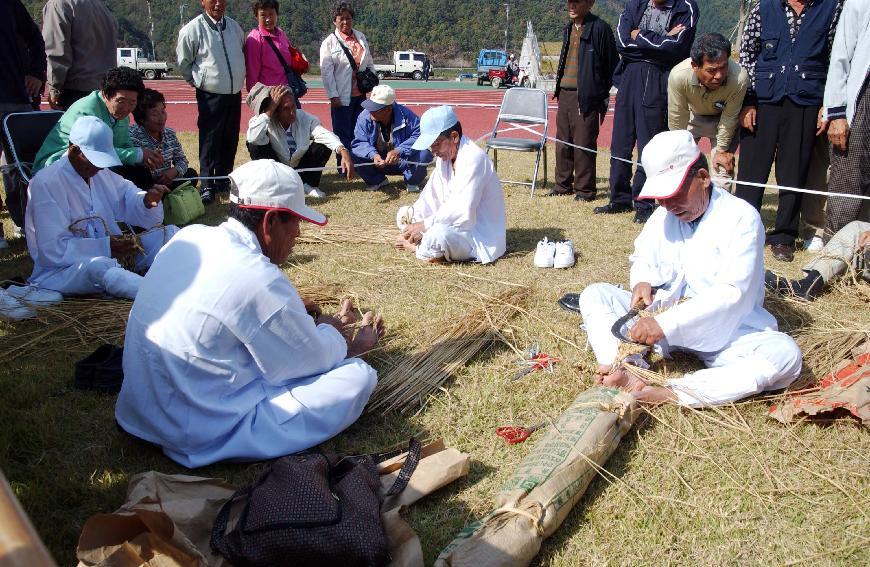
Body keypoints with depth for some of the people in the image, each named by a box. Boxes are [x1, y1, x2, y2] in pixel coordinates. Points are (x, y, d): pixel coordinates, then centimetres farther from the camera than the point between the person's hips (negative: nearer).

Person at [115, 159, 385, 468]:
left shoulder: (188, 237, -2)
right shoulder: (260, 280, -26)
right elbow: (313, 359, -9)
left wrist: (293, 313, 13)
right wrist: (331, 327, 11)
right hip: (205, 437, -9)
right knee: (359, 376, -7)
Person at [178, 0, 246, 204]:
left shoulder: (234, 26, 7)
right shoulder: (192, 29, -9)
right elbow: (183, 63, 1)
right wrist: (199, 80, 8)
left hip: (235, 94, 5)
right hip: (210, 96, -5)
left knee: (230, 141, 10)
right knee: (209, 142, -6)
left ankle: (224, 180, 22)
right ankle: (207, 186, -1)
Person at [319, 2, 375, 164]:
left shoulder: (361, 37, 11)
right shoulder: (329, 42, -4)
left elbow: (370, 63, 19)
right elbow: (327, 71, -8)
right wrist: (333, 95, -13)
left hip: (360, 94, 5)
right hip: (342, 96, -5)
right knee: (343, 133, 1)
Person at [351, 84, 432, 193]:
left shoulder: (405, 115, -21)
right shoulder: (365, 117, -16)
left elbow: (420, 135, -27)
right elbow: (359, 142, -18)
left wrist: (399, 151, -42)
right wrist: (373, 155, -40)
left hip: (403, 162, -2)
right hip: (377, 161, 2)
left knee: (424, 154, -31)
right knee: (355, 155, -23)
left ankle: (411, 182, 2)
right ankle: (377, 180, 6)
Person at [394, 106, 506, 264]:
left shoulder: (473, 158, -23)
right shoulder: (445, 156, 5)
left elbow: (463, 212, -31)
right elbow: (431, 196, 5)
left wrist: (424, 226, -25)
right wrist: (413, 225, -11)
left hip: (482, 236, -9)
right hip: (456, 224, 9)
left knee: (438, 234, -37)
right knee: (404, 214, 11)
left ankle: (418, 248, -6)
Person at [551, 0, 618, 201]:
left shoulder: (600, 28, -7)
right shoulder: (568, 29, 15)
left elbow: (612, 64, -6)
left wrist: (602, 94, -6)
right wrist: (559, 89, 16)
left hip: (586, 97, -7)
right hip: (564, 94, 7)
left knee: (584, 145, -4)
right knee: (563, 142, 11)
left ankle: (584, 190, 5)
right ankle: (563, 185, 22)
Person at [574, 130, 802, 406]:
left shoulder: (741, 218, -14)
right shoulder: (663, 215, 4)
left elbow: (733, 293, -22)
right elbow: (642, 258, 19)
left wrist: (665, 325, -29)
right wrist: (642, 282, -7)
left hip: (724, 330, -4)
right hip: (664, 319, 5)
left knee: (786, 354, -32)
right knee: (593, 295, -10)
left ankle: (668, 393, -42)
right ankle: (627, 377, -36)